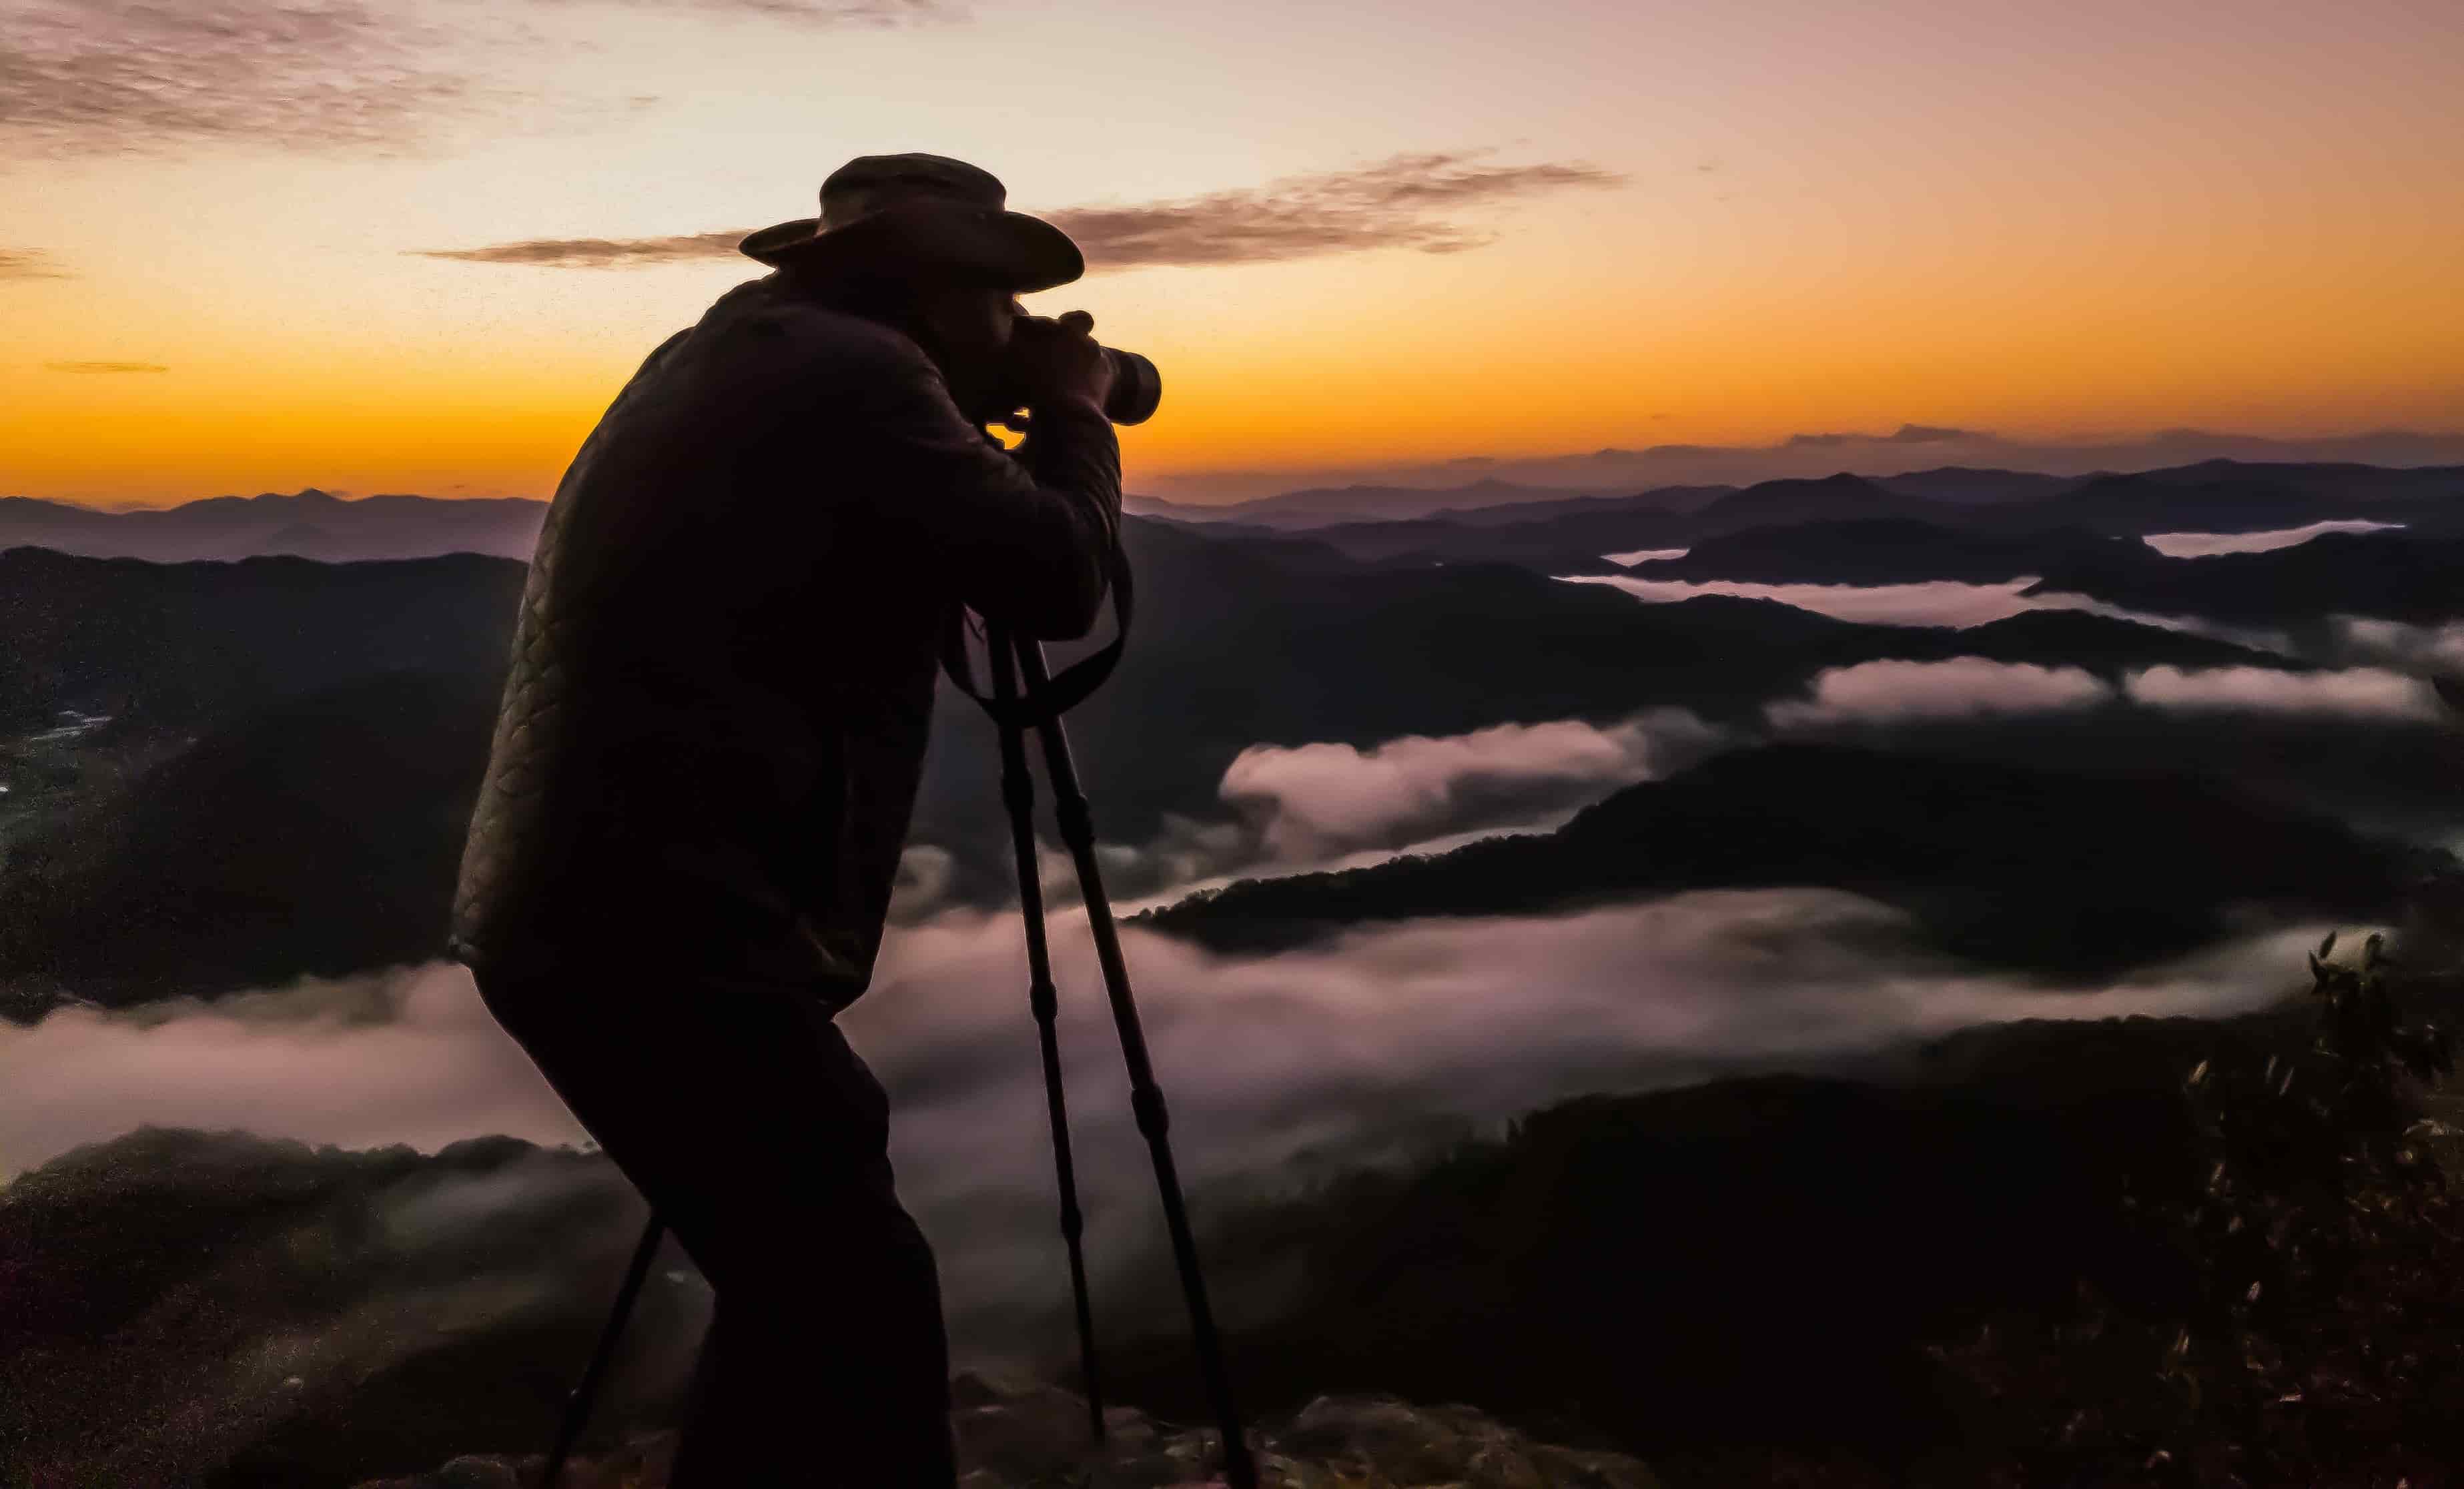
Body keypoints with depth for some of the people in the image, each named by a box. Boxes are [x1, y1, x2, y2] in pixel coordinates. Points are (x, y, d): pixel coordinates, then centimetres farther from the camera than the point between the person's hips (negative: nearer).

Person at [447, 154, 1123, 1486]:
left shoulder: (717, 362, 19)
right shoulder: (856, 375, -9)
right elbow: (1054, 581, -10)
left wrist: (1026, 422, 26)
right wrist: (1074, 414, 8)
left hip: (573, 913, 10)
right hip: (664, 933, -10)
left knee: (806, 1283, 20)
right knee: (867, 1314, -4)